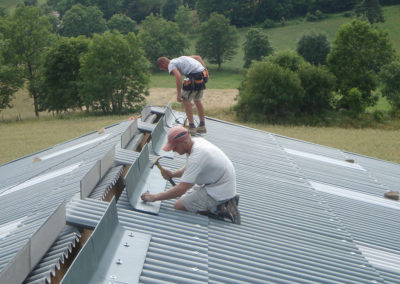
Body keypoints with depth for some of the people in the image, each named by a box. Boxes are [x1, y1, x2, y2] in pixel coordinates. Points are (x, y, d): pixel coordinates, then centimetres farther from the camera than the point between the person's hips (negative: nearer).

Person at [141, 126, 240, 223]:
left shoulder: (197, 156, -29)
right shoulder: (196, 141, 0)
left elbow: (181, 189, -28)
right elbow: (189, 169, 19)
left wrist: (154, 197, -20)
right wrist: (173, 174, 0)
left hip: (220, 191, -10)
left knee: (179, 206, -8)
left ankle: (217, 208, -6)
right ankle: (225, 200, 11)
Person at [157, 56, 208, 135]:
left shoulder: (171, 65, 3)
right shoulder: (180, 58, 29)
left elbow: (178, 76, -15)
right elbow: (198, 57, 25)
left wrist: (178, 94, -11)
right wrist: (205, 70, 18)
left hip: (195, 76, -8)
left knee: (186, 100, 4)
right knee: (197, 100, 21)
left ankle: (192, 127, 0)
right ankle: (202, 126, 27)